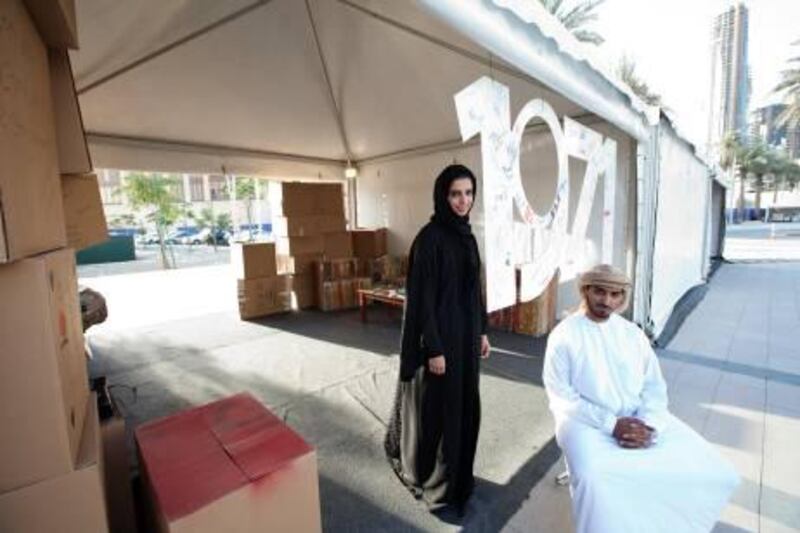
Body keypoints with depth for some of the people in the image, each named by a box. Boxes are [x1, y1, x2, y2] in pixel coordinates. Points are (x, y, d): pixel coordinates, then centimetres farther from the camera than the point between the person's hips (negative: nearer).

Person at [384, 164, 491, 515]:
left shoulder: (466, 235, 8)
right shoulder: (429, 238, -17)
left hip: (466, 332, 8)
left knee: (464, 403, 19)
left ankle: (458, 474, 42)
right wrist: (433, 349, -18)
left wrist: (482, 331, 14)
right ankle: (432, 481, 32)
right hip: (440, 334, -8)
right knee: (438, 406, 8)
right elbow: (422, 297, -19)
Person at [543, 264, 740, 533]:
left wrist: (646, 425, -12)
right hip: (587, 420, -5)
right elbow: (561, 397, -10)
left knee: (716, 472, -8)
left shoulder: (632, 333, 8)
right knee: (593, 481, -33)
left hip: (639, 419, 5)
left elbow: (654, 387, 6)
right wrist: (611, 424, -17)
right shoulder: (564, 335, -8)